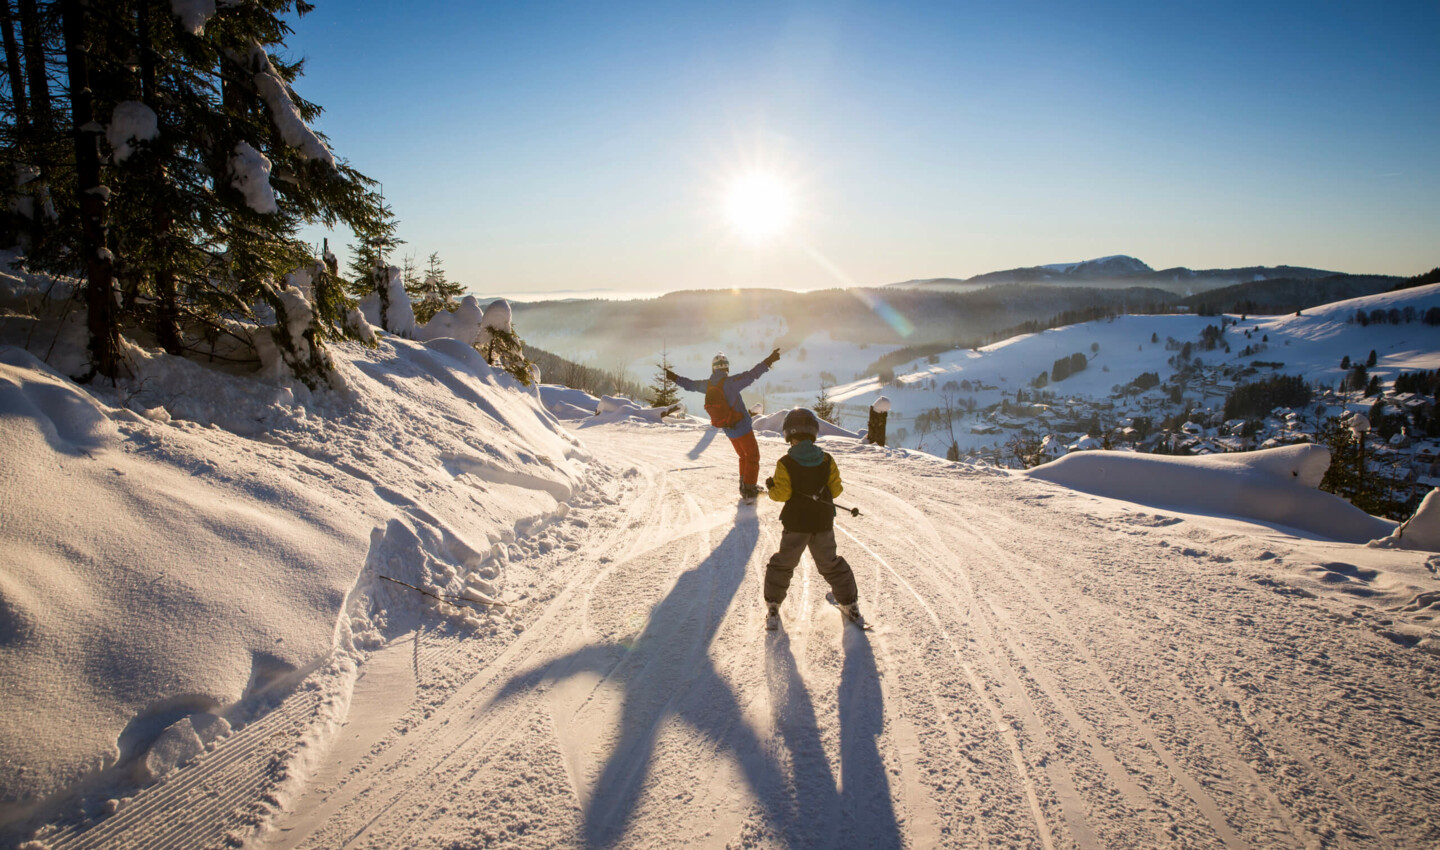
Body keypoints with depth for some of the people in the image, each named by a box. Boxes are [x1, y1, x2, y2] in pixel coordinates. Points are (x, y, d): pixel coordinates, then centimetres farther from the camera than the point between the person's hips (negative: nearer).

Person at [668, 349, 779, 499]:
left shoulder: (707, 385, -2)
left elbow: (690, 385, 13)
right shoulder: (730, 382, -21)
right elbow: (751, 375, -29)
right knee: (753, 457, 6)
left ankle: (744, 485, 27)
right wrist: (768, 362, -29)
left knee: (744, 456, 23)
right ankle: (750, 488, 6)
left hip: (729, 431, 7)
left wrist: (674, 378, 28)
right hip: (743, 427, -7)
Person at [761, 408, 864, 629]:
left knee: (783, 564, 14)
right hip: (823, 524, 3)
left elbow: (782, 493, -15)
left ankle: (773, 607, 15)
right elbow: (835, 489, -1)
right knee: (831, 564, 20)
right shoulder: (827, 461, -3)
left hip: (795, 525, -3)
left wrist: (771, 487, 5)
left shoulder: (785, 464, -12)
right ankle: (850, 605, 27)